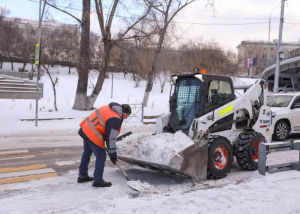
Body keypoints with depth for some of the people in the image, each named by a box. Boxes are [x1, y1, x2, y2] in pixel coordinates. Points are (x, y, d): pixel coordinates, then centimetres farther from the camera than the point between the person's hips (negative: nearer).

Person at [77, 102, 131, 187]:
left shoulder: (109, 108, 9)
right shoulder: (115, 120, -19)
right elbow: (110, 138, -19)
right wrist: (113, 155, -10)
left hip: (85, 129, 11)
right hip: (93, 135, -10)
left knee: (87, 153, 23)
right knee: (101, 156, -1)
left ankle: (82, 176, 39)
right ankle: (98, 181, 7)